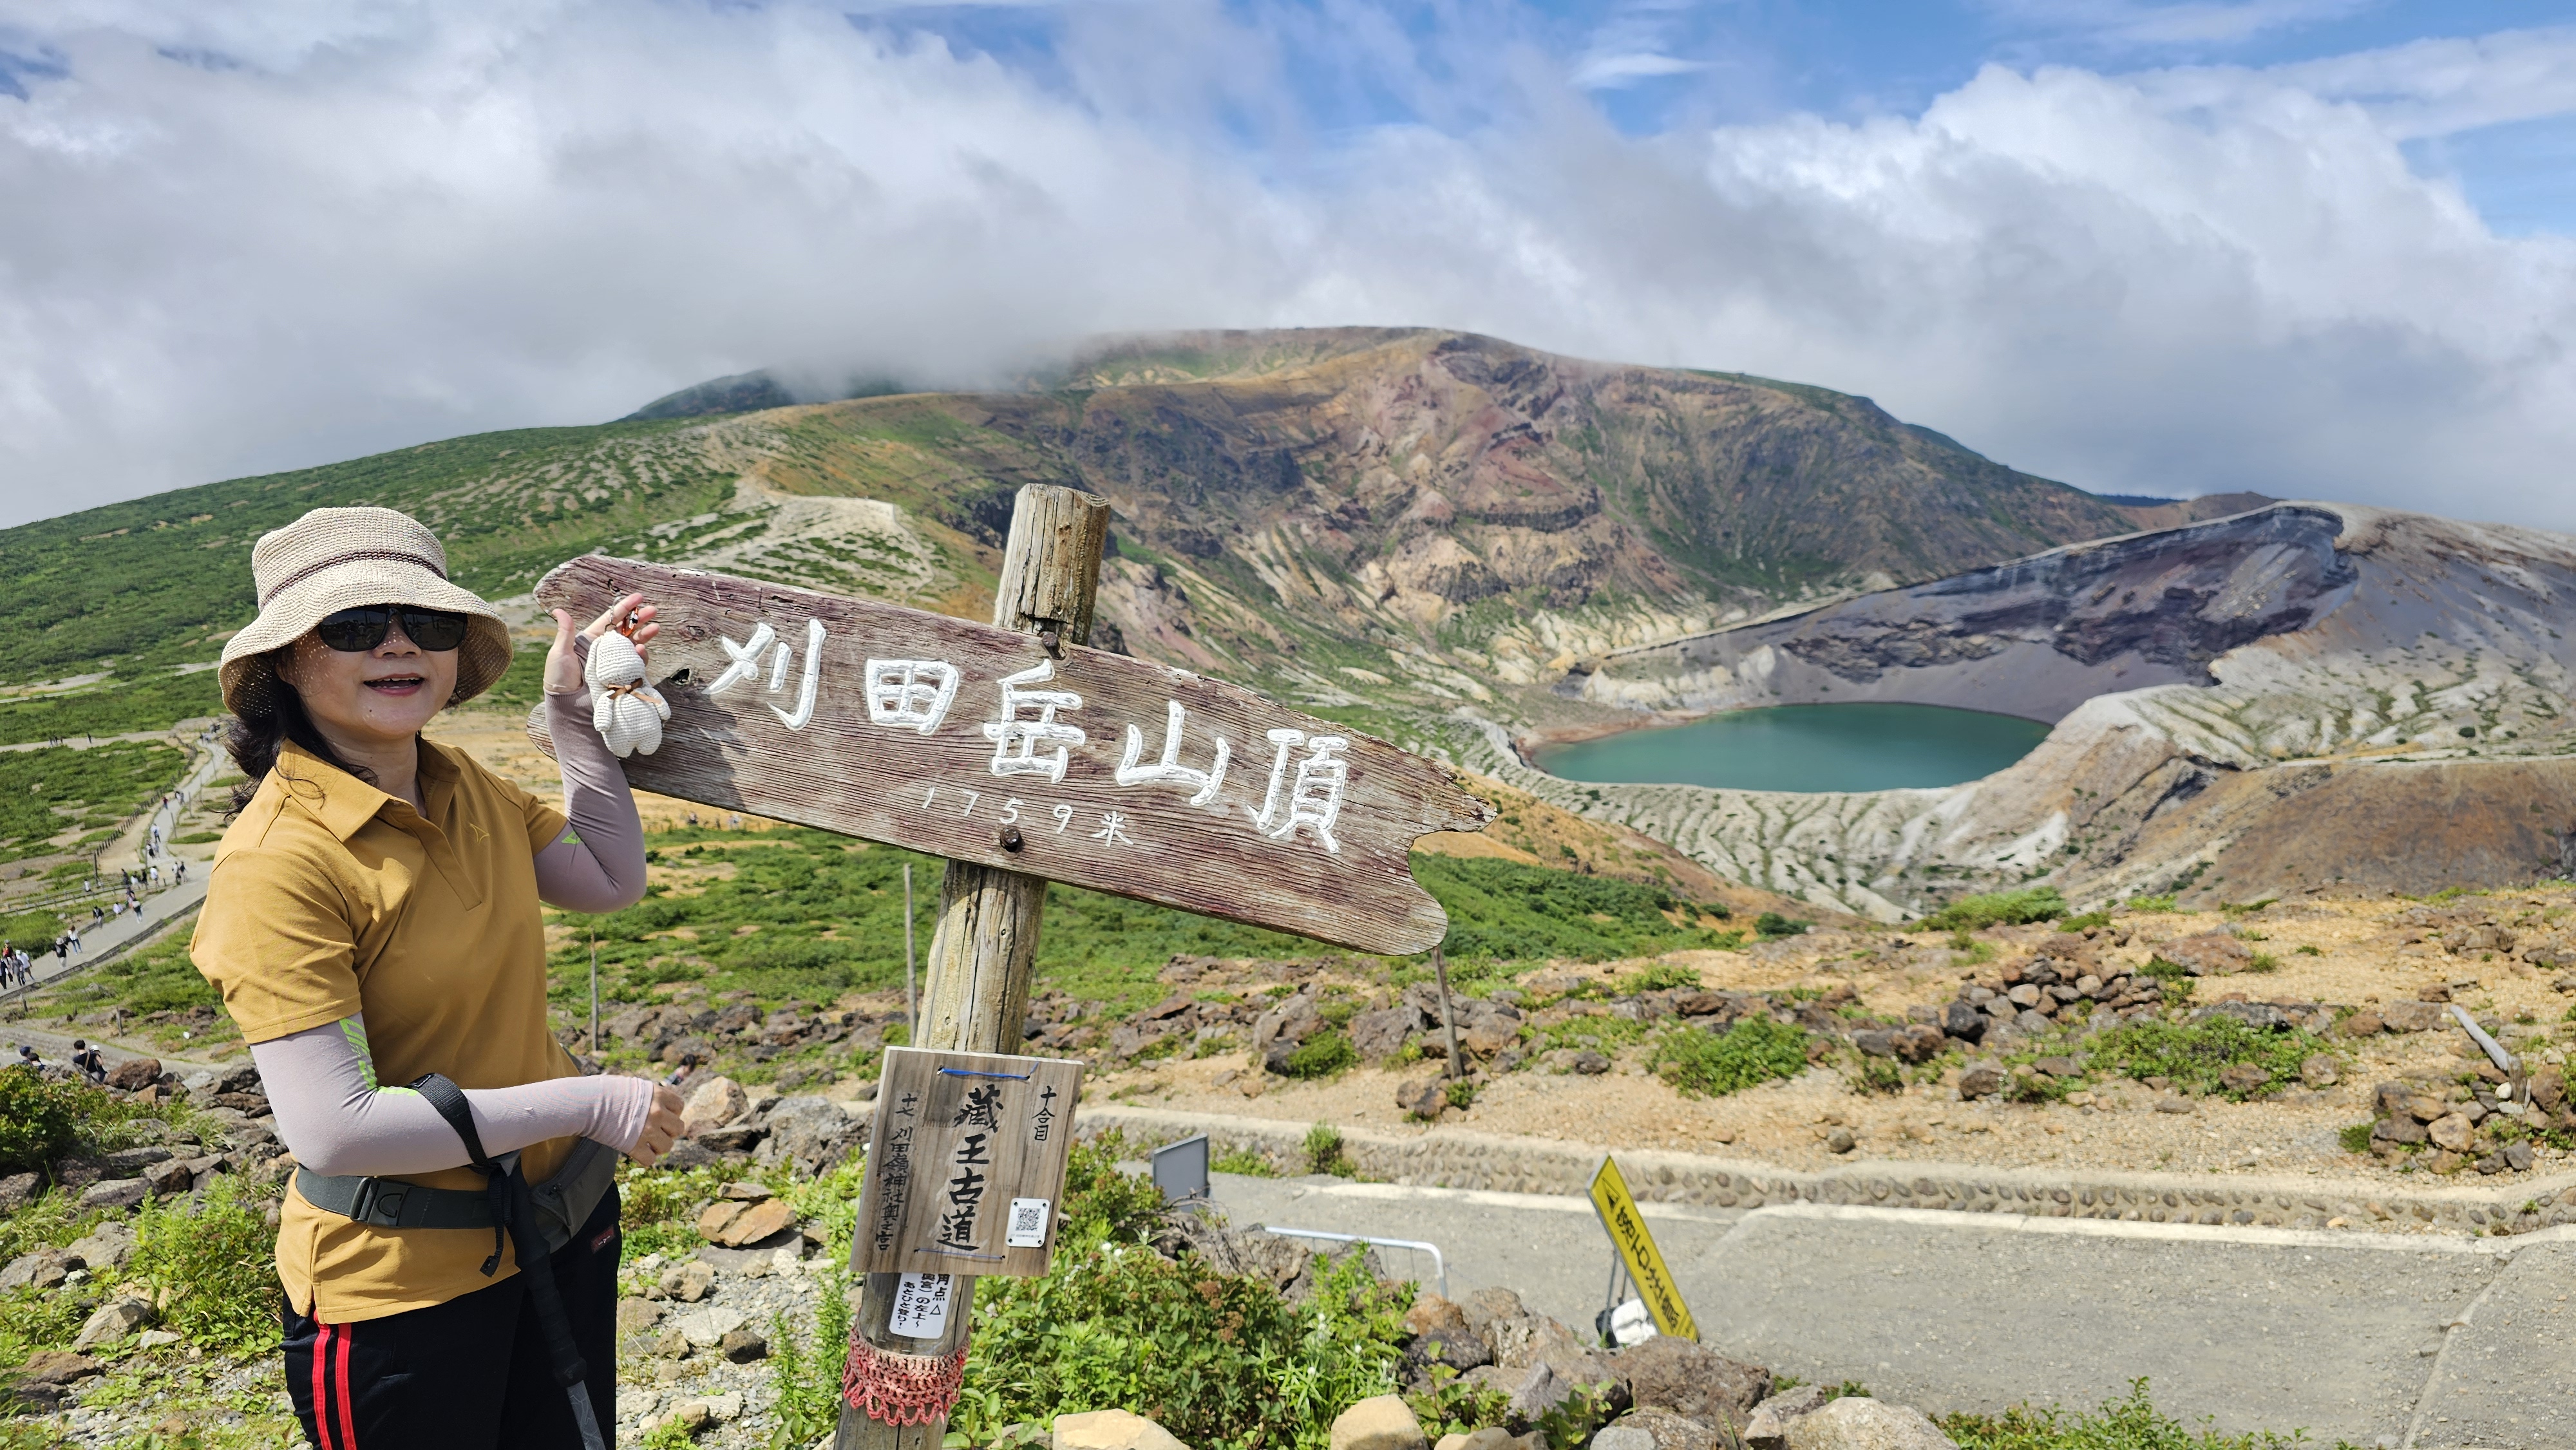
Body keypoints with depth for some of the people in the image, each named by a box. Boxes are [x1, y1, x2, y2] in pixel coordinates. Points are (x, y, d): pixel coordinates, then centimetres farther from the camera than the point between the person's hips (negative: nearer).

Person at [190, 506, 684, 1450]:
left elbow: (612, 882, 14)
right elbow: (333, 1129, -28)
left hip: (561, 1222, 7)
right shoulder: (280, 861, -24)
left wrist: (575, 717, 2)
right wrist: (585, 1104, -22)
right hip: (401, 1285, -7)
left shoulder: (462, 788, -2)